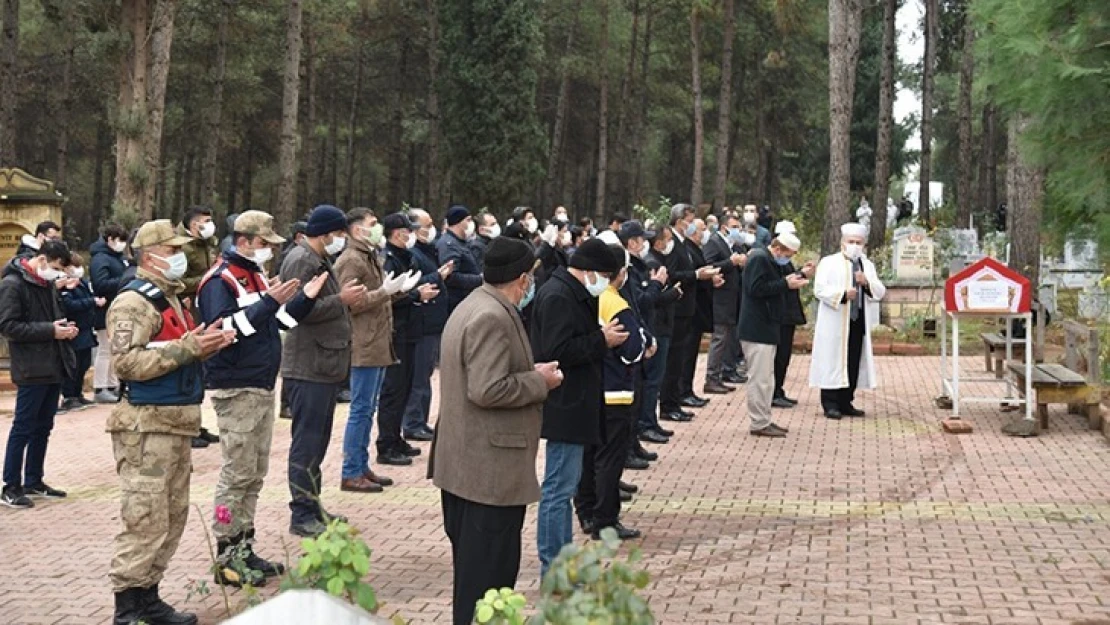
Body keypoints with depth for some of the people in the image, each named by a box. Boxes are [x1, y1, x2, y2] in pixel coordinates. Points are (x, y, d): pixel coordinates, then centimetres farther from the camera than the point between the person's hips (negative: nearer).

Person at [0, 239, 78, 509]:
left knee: (43, 427, 14)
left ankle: (33, 482, 23)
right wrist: (50, 330, -20)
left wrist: (64, 327, 4)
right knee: (23, 428, -2)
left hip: (53, 366, 8)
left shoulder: (48, 283, 13)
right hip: (32, 370, -8)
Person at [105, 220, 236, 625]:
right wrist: (188, 347, -23)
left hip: (176, 424, 10)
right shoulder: (134, 302, -12)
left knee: (173, 517, 14)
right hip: (146, 427, -10)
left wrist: (206, 345, 7)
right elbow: (126, 362, -23)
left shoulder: (171, 298, 19)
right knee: (146, 521, -8)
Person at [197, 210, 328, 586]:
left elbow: (279, 322, 20)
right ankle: (226, 558, 1)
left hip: (262, 387, 9)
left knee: (255, 473, 13)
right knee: (238, 473, -6)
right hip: (236, 390, -9)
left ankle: (244, 548, 21)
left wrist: (304, 299, 6)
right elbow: (224, 328, -25)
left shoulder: (257, 276, 17)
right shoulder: (219, 280, -12)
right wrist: (268, 302, -29)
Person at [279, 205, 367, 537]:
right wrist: (341, 300, -19)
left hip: (324, 366, 11)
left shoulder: (320, 261, 20)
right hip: (308, 368, -11)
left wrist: (345, 297, 13)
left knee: (317, 440, 16)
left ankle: (312, 505, 26)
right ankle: (302, 516, 0)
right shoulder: (301, 261, -14)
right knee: (308, 441, -6)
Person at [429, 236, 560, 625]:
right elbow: (487, 390, -27)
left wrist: (531, 373, 15)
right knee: (488, 572, -3)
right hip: (491, 468, -11)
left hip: (463, 462, 11)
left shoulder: (473, 307, 14)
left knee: (471, 567, 19)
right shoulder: (494, 318, -20)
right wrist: (540, 381, -13)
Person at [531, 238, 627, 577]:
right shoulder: (558, 297, -18)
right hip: (564, 407, -11)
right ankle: (553, 571, 1)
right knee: (558, 488, -5)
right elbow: (556, 351, -25)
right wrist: (602, 341, -19)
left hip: (573, 405, 11)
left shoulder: (574, 294, 16)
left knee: (565, 484, 18)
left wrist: (603, 337, 7)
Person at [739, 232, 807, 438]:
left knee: (766, 377, 15)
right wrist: (785, 284, -20)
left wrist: (793, 280, 7)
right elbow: (756, 288, -24)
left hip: (765, 328, 11)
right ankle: (759, 424, -2)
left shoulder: (769, 260, 17)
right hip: (757, 329, -11)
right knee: (760, 378, -7)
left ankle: (764, 420, 22)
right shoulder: (759, 259, -14)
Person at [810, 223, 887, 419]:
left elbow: (880, 292, 9)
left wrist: (867, 282, -11)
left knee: (853, 363, 7)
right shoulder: (829, 262, -1)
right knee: (833, 360, -3)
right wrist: (843, 294, -23)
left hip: (858, 322, 5)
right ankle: (830, 404, 2)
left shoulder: (868, 265, 16)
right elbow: (820, 289, -11)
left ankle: (845, 402, 15)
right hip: (834, 322, -5)